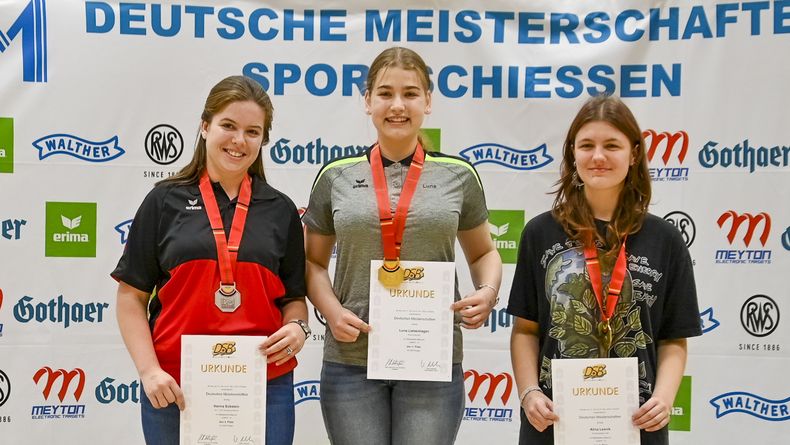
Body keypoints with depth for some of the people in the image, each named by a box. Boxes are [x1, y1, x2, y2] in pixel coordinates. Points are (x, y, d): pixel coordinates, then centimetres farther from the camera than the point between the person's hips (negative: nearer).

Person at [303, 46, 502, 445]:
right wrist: (332, 311, -7)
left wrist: (487, 291, -5)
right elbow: (313, 262, 11)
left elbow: (483, 252, 15)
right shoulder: (336, 177, 3)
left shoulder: (458, 176, 3)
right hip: (351, 360, 1)